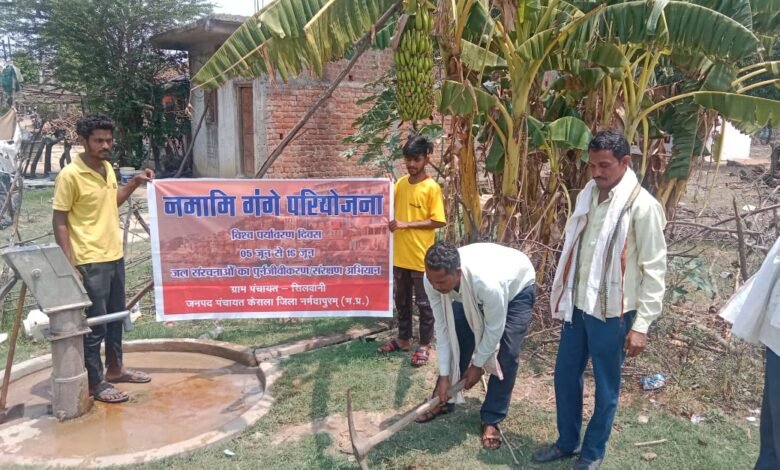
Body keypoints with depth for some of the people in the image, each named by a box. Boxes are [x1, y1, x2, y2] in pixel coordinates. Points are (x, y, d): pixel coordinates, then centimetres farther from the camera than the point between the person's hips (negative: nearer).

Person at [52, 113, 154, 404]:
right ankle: (95, 383, 14)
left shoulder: (107, 168, 7)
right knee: (94, 325, 1)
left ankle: (115, 369, 34)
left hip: (115, 257, 8)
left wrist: (135, 183, 10)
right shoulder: (70, 175, -16)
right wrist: (69, 265, -17)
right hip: (90, 262, -8)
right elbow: (59, 222, -14)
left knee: (115, 318, 19)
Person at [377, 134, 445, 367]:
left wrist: (406, 224, -20)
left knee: (424, 303, 6)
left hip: (421, 257, -6)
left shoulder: (432, 188, -12)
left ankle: (424, 345, 19)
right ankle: (403, 339, 32)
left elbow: (438, 221, -15)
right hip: (399, 254, 6)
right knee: (401, 300, 17)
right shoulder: (400, 184, 6)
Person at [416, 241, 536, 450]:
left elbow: (494, 328, -29)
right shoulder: (433, 278, -31)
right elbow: (442, 326, -20)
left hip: (517, 287, -4)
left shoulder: (487, 282, -47)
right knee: (459, 340, -1)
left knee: (506, 353, -14)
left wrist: (477, 365, -16)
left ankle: (491, 419, 0)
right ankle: (443, 400, 19)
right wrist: (444, 375, -17)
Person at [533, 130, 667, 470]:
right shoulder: (587, 195, 5)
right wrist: (563, 297, 15)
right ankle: (566, 442, 36)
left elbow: (654, 270, -14)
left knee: (605, 387, 11)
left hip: (611, 313, -6)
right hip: (577, 306, 6)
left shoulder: (642, 206, -15)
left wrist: (642, 324, -16)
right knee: (565, 375, 16)